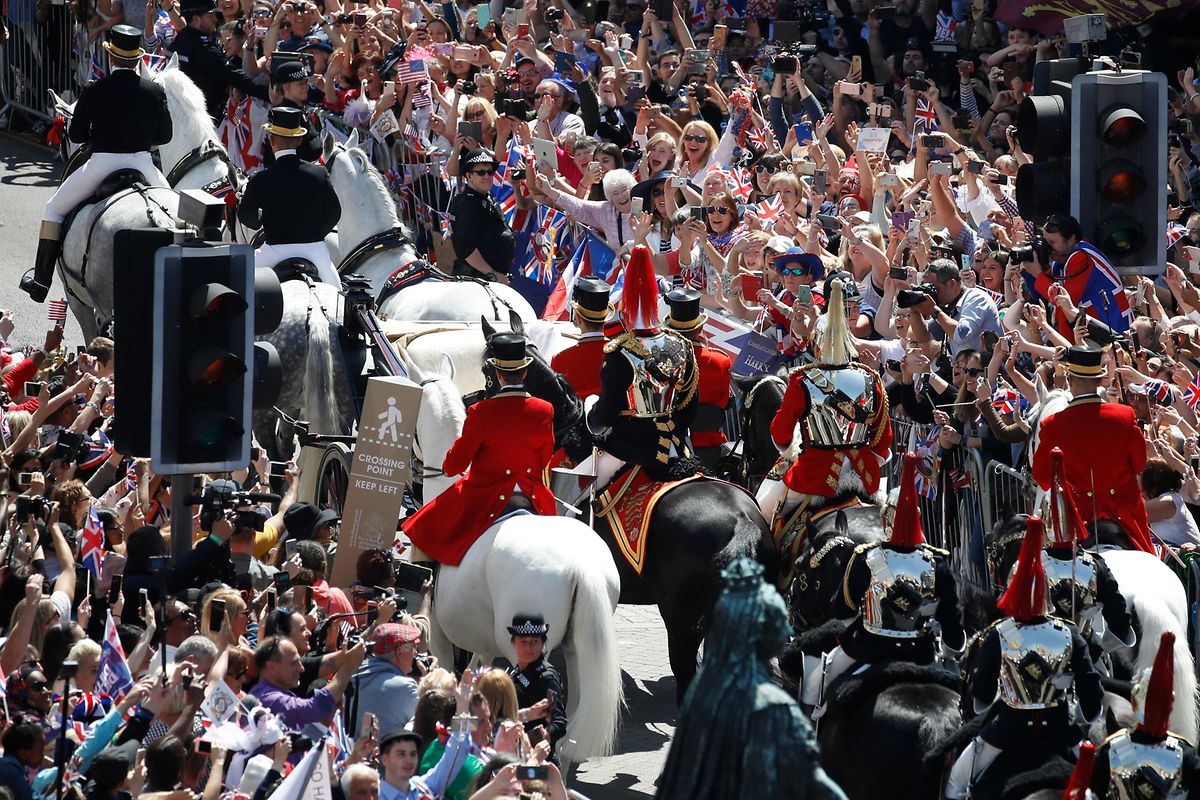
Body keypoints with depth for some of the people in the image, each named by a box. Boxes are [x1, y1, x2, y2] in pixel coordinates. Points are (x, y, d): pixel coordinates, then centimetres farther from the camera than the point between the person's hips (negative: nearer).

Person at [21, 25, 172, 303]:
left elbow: (75, 134, -3)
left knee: (54, 209, 18)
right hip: (142, 163, 2)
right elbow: (164, 136, 5)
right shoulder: (155, 91, -4)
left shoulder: (94, 91, -10)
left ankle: (41, 282, 16)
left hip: (101, 164, -2)